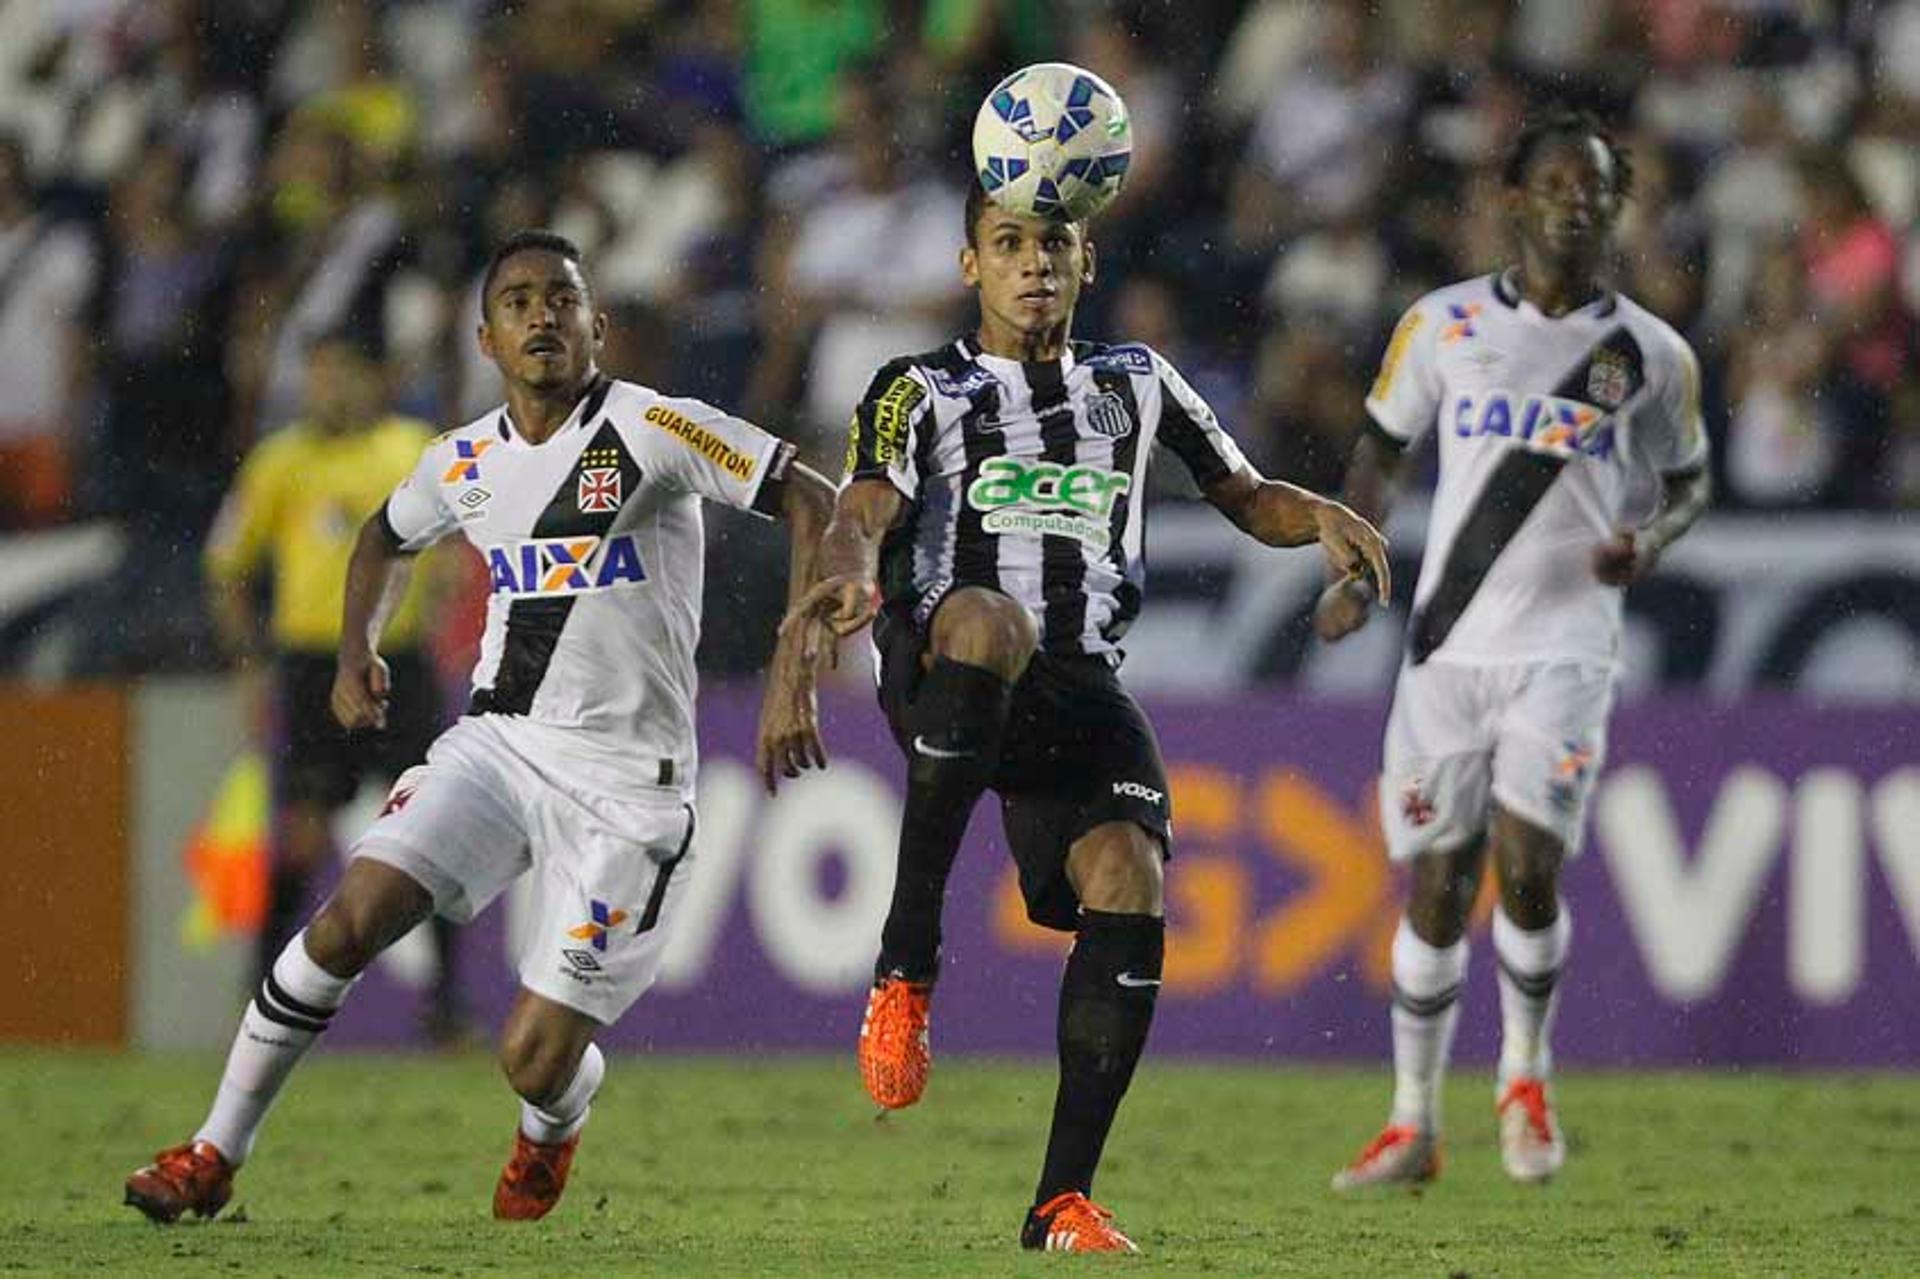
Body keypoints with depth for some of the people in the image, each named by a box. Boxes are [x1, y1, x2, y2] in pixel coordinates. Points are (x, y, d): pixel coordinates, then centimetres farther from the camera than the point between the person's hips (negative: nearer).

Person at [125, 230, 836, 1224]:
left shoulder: (650, 430, -10)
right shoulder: (465, 464, 8)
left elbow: (813, 505, -12)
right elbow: (384, 539, 31)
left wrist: (792, 675, -19)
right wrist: (357, 652, 15)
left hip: (625, 774, -4)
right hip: (496, 741, 5)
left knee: (534, 1062, -9)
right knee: (352, 917, -17)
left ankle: (556, 1121, 30)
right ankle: (214, 1156, -4)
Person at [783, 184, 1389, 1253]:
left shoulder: (1135, 382, 24)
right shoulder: (922, 391, 13)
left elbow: (1248, 497, 30)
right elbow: (864, 513, -5)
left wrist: (1324, 516, 5)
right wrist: (850, 577, -30)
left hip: (1082, 681, 3)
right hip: (942, 675, -3)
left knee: (1127, 883, -22)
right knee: (990, 621, -40)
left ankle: (1064, 1200, -13)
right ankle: (907, 965, -34)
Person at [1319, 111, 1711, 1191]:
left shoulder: (1652, 354, 2)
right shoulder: (1445, 325, 4)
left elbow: (1690, 481, 16)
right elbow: (1381, 454, 14)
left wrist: (1649, 543, -6)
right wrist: (1355, 573, 0)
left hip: (1565, 650, -1)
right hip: (1449, 647, 1)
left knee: (1526, 870, -15)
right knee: (1435, 886, 3)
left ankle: (1527, 1079, 11)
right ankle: (1415, 1127, 16)